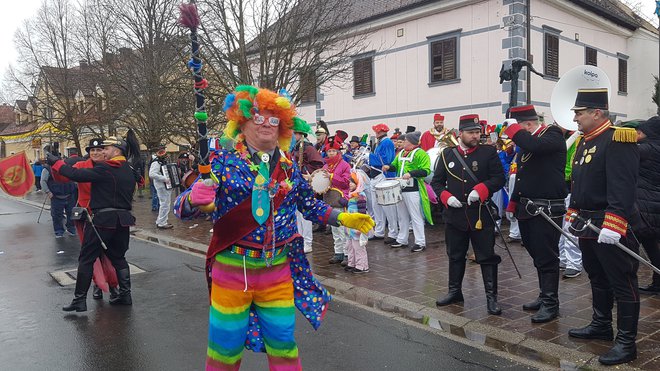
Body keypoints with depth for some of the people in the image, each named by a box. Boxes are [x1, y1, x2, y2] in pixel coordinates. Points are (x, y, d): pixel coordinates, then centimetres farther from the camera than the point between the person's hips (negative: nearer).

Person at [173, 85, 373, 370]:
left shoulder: (289, 166, 4)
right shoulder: (224, 161, -8)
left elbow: (310, 205, 16)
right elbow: (181, 207, -13)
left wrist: (343, 218, 3)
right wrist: (195, 200, -36)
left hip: (279, 269, 3)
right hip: (232, 268, -3)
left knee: (283, 345, 15)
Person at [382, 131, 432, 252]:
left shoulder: (420, 153, -10)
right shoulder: (401, 153, 15)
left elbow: (425, 171, -18)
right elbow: (395, 165, 25)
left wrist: (411, 173, -29)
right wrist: (389, 167, 4)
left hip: (412, 190, -8)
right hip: (400, 188, 8)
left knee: (416, 217, -3)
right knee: (402, 216, 16)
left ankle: (420, 242, 5)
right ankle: (402, 240, 26)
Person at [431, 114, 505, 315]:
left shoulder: (489, 152, 0)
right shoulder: (447, 154, 5)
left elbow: (499, 178, -6)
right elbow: (436, 181, 8)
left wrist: (480, 189, -22)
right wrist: (446, 196, -9)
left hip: (481, 214, -2)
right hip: (454, 214, 3)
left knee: (487, 257, 2)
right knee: (455, 255, 15)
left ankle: (491, 297, 12)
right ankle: (454, 291, 30)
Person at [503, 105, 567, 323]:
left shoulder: (552, 135, -8)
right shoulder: (526, 142, 16)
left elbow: (535, 146, -31)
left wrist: (512, 128, -16)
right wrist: (513, 205, 18)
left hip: (547, 210, -8)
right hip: (528, 209, 8)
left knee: (546, 258, -2)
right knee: (537, 256, 15)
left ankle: (551, 303, 8)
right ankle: (545, 297, 27)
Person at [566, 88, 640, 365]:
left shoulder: (617, 140, -16)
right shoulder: (584, 143, 13)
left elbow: (622, 188, -25)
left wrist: (612, 226, -30)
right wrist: (572, 216, 19)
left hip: (611, 228, -9)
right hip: (587, 226, 10)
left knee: (622, 284, 1)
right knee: (598, 279, 21)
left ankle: (626, 342, 10)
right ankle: (601, 325, 36)